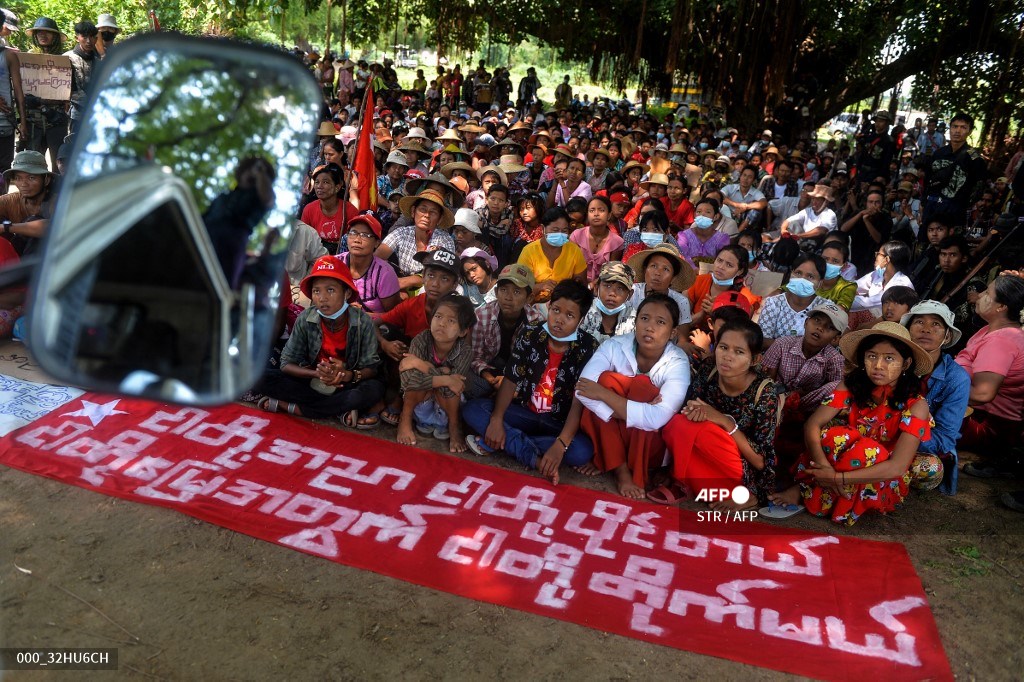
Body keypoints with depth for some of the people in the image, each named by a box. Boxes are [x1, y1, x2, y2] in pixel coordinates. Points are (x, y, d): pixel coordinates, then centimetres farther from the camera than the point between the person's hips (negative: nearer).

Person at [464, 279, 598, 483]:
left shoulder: (588, 348, -15)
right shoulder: (529, 335, -7)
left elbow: (580, 401, -20)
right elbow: (511, 380, -6)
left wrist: (560, 444, -33)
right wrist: (496, 420, -23)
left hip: (561, 422, -2)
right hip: (524, 411, 3)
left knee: (583, 451, -34)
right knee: (472, 409, -17)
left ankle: (505, 442, -22)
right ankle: (537, 459, -24)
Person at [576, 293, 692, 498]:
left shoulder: (678, 363, -19)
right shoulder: (614, 346, -14)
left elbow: (657, 418, -33)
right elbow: (583, 391, -29)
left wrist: (604, 394, -31)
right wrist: (636, 412, -33)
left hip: (649, 445, -2)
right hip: (608, 435, 2)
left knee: (642, 385, -27)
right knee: (606, 379, -25)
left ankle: (635, 471, -16)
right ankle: (619, 468, -19)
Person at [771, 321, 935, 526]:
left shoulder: (915, 404, -18)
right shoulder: (852, 385, -8)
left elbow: (897, 466, -27)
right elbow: (813, 425, -16)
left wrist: (836, 478, -32)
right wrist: (823, 466, -34)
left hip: (883, 486, -2)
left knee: (865, 449, -34)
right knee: (834, 436, -30)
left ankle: (806, 491, -16)